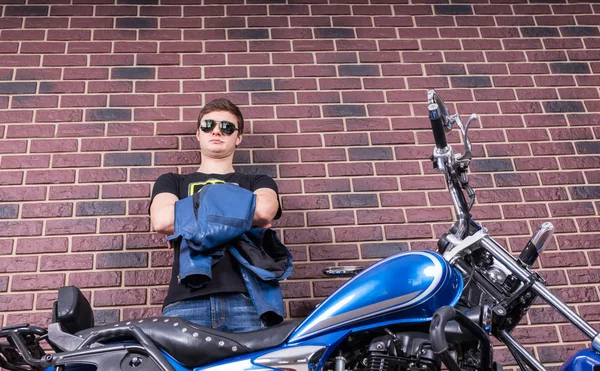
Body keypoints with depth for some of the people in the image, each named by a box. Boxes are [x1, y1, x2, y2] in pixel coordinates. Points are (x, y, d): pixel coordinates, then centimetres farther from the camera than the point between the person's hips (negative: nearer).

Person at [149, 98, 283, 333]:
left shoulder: (258, 182, 22)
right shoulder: (171, 182, 23)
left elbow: (264, 210, -3)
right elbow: (161, 220, 0)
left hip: (246, 298, 0)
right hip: (187, 300, 0)